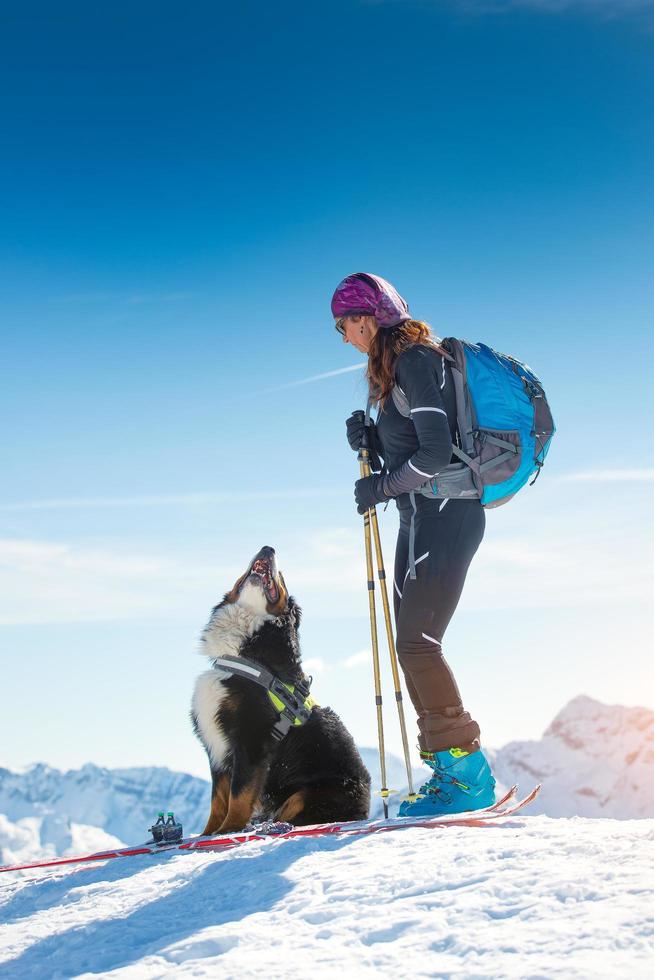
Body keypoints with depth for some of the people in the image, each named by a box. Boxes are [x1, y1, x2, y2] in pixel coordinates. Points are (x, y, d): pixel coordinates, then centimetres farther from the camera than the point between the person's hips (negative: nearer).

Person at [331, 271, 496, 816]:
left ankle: (467, 773, -9)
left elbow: (436, 453, -21)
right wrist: (370, 441, 4)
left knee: (416, 642, -14)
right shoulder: (396, 365, 18)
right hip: (422, 517, 10)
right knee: (412, 643, 8)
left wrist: (380, 488, -11)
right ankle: (449, 770, 12)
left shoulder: (416, 359, -13)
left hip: (445, 514, -10)